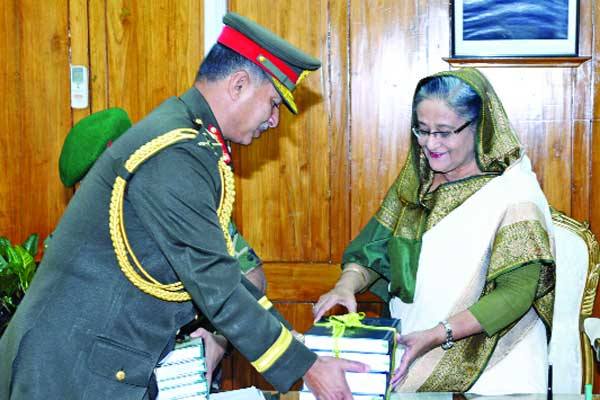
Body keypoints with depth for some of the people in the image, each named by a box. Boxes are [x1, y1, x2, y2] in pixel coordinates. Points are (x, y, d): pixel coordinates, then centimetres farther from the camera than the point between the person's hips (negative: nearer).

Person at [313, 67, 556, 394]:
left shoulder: (514, 192, -9)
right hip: (407, 342, 5)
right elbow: (373, 249, 8)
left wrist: (437, 336, -23)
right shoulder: (414, 182, 8)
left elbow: (516, 292, -15)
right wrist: (346, 285, -13)